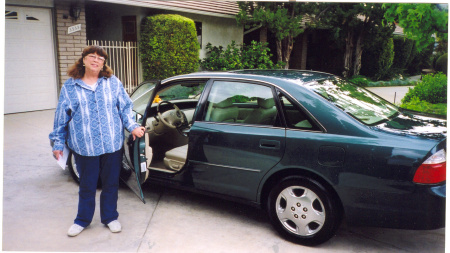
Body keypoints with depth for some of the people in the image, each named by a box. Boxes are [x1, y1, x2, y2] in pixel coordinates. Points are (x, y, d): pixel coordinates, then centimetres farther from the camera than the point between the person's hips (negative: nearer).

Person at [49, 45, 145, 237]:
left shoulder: (113, 83, 6)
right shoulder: (70, 87, 4)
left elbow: (125, 107, 9)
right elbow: (61, 118, 7)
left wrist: (133, 126, -5)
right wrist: (58, 143, 7)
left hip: (112, 145, 1)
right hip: (84, 147, -1)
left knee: (111, 184, 12)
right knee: (87, 185, 12)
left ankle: (110, 217, 31)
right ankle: (82, 220, 32)